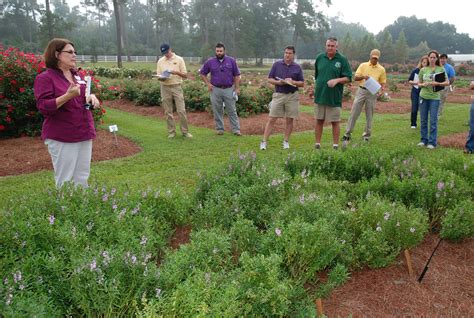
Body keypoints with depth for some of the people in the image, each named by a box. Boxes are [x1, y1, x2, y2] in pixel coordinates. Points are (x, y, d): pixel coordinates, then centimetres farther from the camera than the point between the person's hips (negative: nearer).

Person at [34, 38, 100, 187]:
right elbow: (44, 107, -16)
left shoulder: (77, 76, 12)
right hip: (61, 138, -6)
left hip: (84, 134, 7)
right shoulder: (45, 78, -8)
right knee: (65, 181, -2)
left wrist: (91, 96, -2)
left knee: (82, 178, 12)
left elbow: (86, 94, 23)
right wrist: (68, 96, -26)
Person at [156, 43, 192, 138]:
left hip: (177, 87, -2)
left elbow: (185, 75, 0)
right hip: (165, 88, 2)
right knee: (168, 112, 5)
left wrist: (176, 72, -18)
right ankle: (171, 132, 14)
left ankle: (185, 131, 4)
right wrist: (161, 78, -14)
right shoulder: (160, 61, 8)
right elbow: (158, 75, 10)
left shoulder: (179, 59, 0)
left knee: (181, 110, -5)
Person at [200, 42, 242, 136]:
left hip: (229, 89, -1)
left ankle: (236, 129, 3)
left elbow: (237, 75, 6)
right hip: (216, 90, 1)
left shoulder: (231, 61, 4)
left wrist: (237, 88, -1)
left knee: (232, 110, 0)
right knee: (217, 111, 6)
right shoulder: (210, 62, 4)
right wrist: (208, 84, 2)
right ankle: (220, 129, 17)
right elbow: (202, 73, 14)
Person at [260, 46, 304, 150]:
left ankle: (286, 141, 17)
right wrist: (278, 82, -13)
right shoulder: (276, 64, 5)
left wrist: (293, 82, -12)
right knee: (271, 119, -4)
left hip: (292, 96, 1)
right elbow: (269, 79, 6)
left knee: (290, 120, 5)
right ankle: (264, 141, -2)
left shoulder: (297, 67, 7)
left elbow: (302, 83, 7)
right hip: (278, 95, -1)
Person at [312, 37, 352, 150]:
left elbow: (348, 78, -3)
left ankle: (335, 145, 13)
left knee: (335, 122, 4)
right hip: (320, 95, 3)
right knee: (319, 121, 9)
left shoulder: (342, 60, -3)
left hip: (334, 97, -3)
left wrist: (337, 80, -19)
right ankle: (317, 144, 17)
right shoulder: (319, 58, 7)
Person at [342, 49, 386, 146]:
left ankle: (366, 135, 15)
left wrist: (382, 90, -11)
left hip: (372, 93, 0)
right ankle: (347, 134, 4)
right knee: (354, 112, -2)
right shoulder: (363, 65, 4)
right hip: (361, 91, 0)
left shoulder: (381, 69, 6)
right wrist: (363, 77, -20)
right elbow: (355, 78, 0)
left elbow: (383, 82, 9)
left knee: (369, 115, 5)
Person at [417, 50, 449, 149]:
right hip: (423, 96, 3)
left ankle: (432, 142, 5)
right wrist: (423, 84, -11)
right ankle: (424, 140, 20)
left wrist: (437, 83, -17)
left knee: (433, 120, -2)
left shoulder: (441, 69, 0)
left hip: (434, 97, -3)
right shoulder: (423, 70, 5)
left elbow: (447, 82, -1)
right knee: (423, 120, 8)